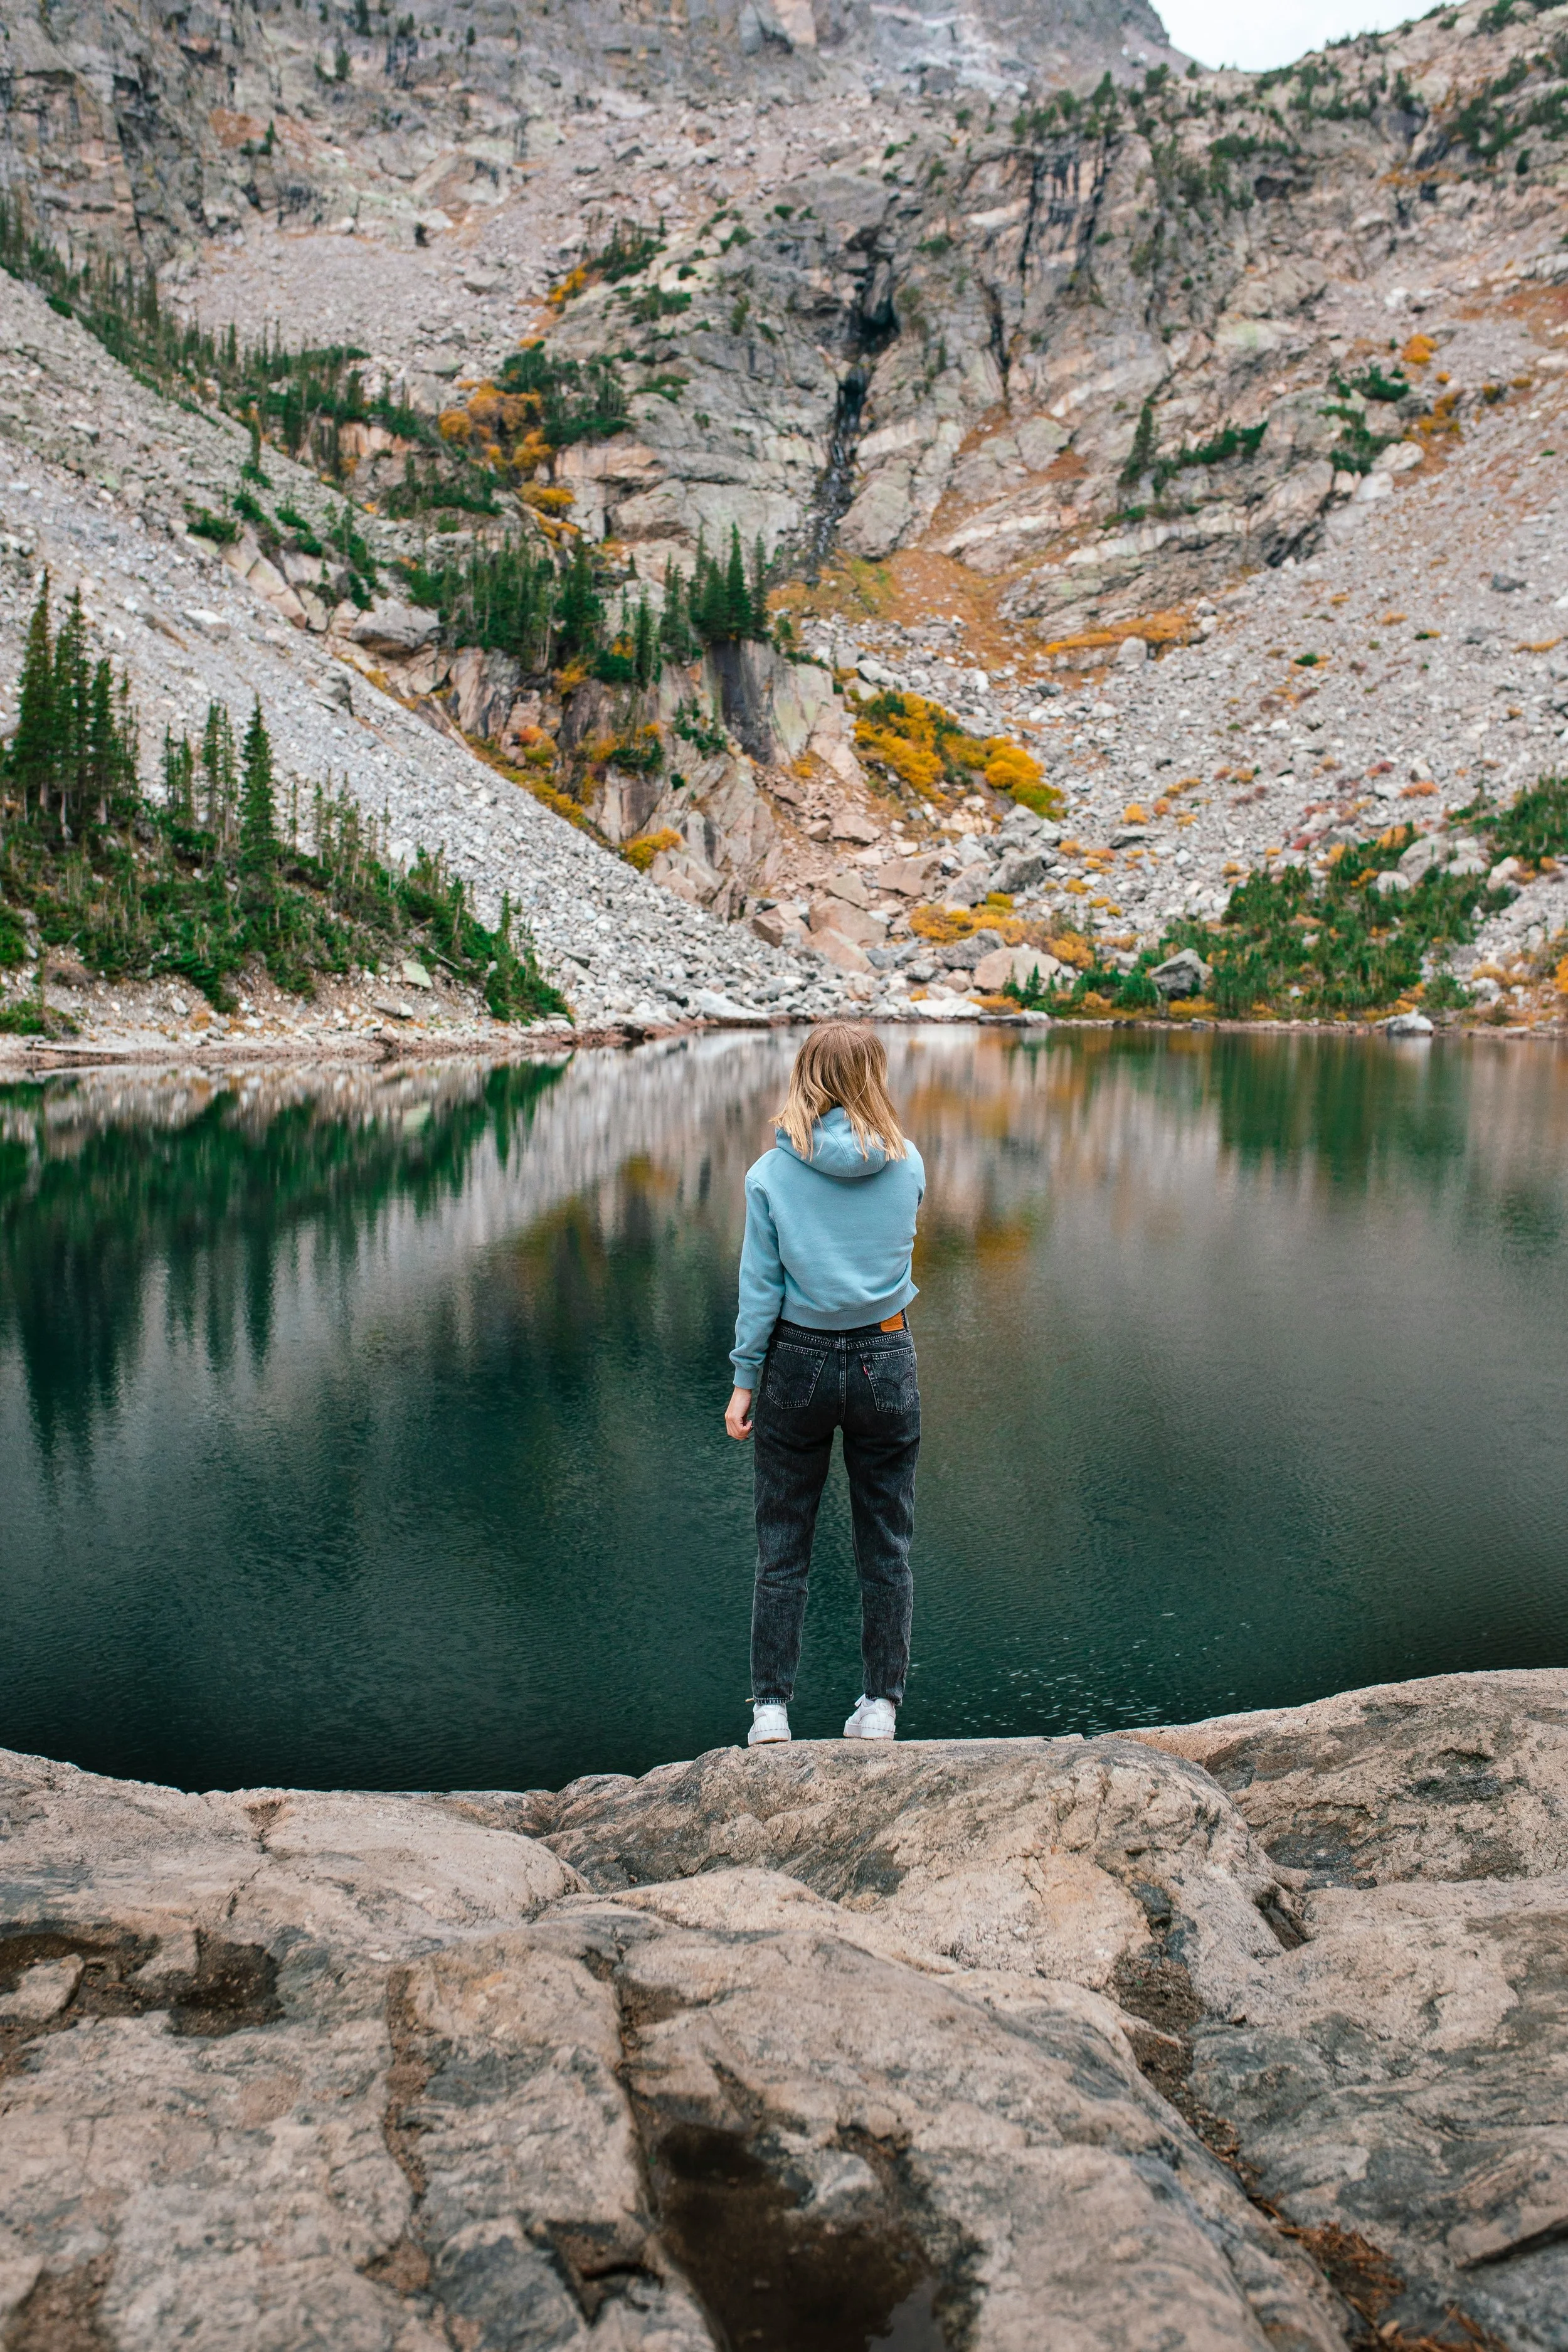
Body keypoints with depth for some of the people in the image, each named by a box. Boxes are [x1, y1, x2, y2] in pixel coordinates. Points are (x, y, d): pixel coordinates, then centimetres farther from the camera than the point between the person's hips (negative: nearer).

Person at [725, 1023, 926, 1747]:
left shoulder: (771, 1173, -9)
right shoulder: (907, 1165, -5)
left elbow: (760, 1286, -7)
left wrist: (745, 1380, 0)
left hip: (797, 1364, -1)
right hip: (884, 1362, 1)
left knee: (782, 1547, 11)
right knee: (886, 1547, 13)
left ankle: (771, 1707, 16)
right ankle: (881, 1704, 21)